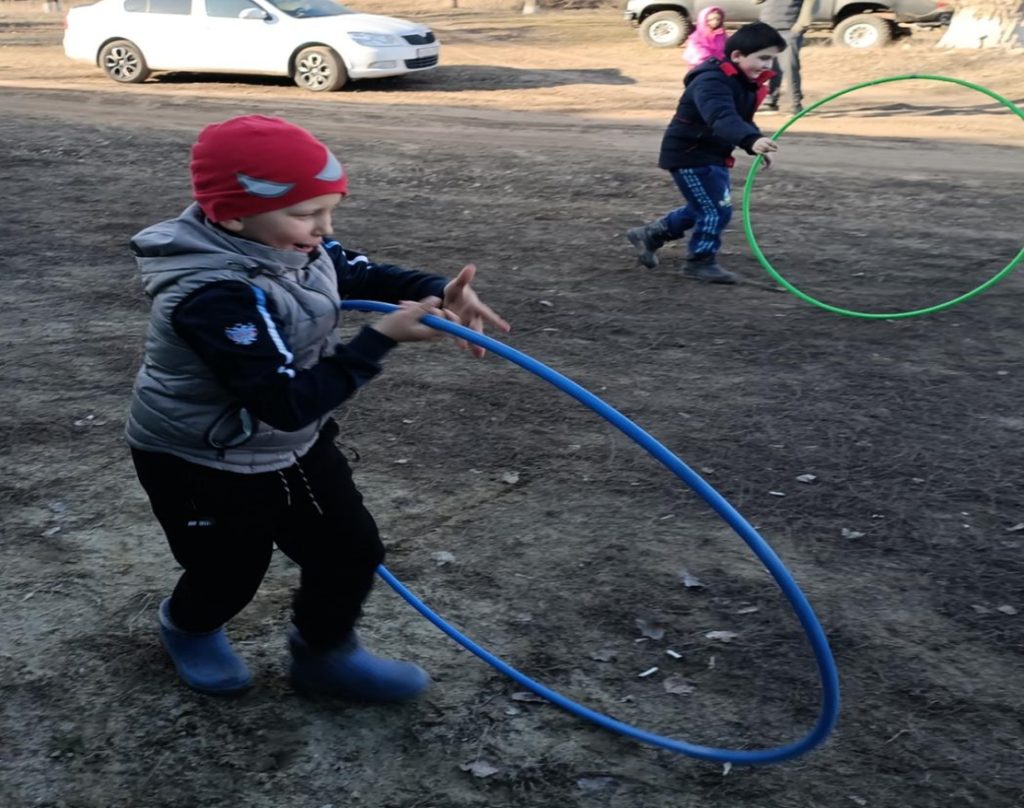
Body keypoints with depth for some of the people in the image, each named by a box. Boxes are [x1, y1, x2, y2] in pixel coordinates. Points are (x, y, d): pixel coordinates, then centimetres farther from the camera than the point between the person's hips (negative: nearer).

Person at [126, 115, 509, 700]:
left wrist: (439, 293, -21)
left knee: (353, 551, 11)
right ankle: (190, 626, 51)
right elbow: (289, 402, -40)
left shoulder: (299, 248, -12)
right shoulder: (214, 297, -37)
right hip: (203, 465, -7)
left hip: (296, 445, 8)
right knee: (229, 576, 15)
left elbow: (367, 275, 1)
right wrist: (383, 338, -41)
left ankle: (323, 654, 36)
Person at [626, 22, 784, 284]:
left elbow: (741, 119, 18)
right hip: (689, 154, -10)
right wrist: (751, 140, -61)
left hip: (713, 155, 10)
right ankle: (700, 262, 10)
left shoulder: (747, 82, 4)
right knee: (717, 210, -9)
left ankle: (650, 235, 34)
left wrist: (757, 145, 2)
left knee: (704, 208, 21)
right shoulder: (712, 82, -28)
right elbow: (722, 118, -46)